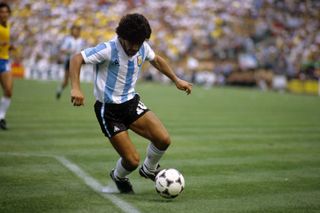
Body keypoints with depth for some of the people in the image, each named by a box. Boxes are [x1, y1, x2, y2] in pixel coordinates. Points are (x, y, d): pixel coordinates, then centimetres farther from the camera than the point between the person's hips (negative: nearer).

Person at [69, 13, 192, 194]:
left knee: (164, 139, -12)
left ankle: (149, 170, 21)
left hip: (132, 102, 6)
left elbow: (156, 60, 20)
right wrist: (76, 88, -40)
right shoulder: (108, 50, -22)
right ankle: (119, 177, 29)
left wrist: (177, 80, 19)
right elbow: (77, 59, -26)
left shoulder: (143, 48, -2)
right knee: (132, 160, -10)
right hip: (109, 110, -6)